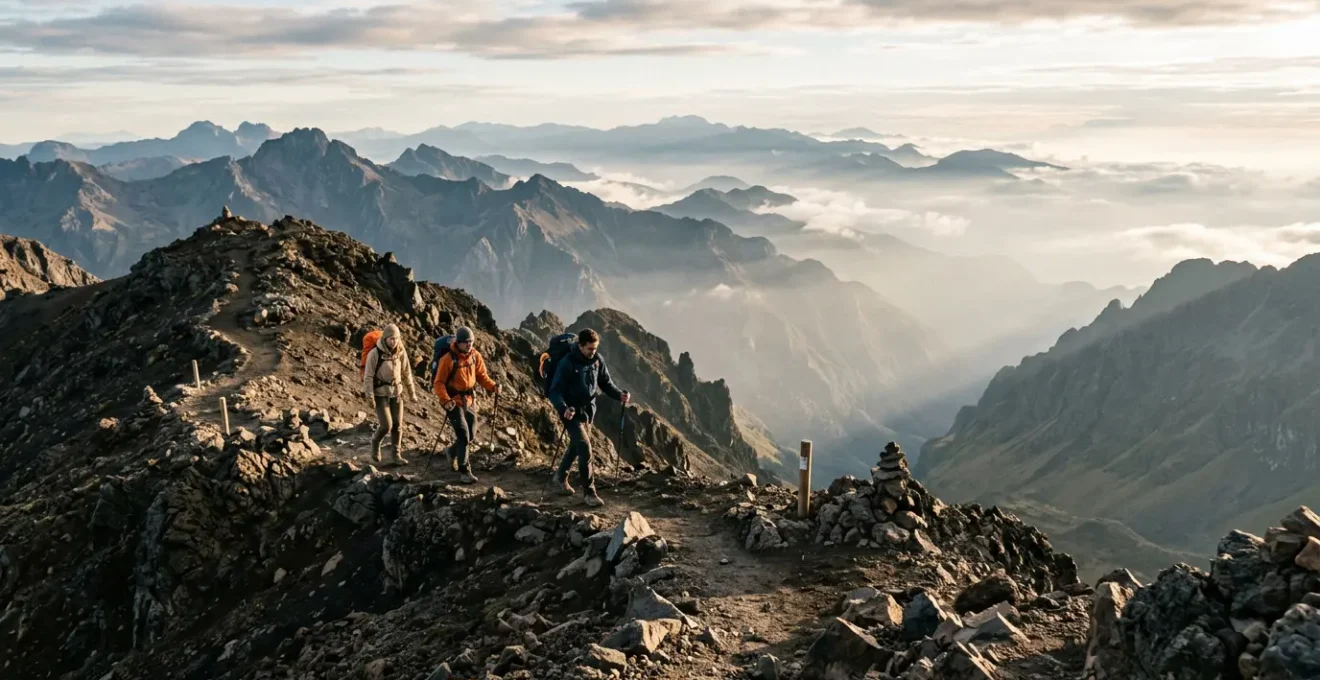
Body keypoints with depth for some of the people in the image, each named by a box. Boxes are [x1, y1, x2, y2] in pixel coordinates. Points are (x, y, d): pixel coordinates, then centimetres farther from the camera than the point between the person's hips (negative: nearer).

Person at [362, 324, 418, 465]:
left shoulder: (401, 352, -2)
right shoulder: (375, 353, -15)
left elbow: (406, 373, 9)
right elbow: (368, 376, -13)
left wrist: (412, 392, 12)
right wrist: (370, 395, -21)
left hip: (396, 392, 4)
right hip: (380, 393, -4)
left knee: (397, 425, 4)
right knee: (386, 425, -9)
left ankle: (397, 455, 16)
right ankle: (375, 443, 21)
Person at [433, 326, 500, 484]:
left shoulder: (475, 356, -2)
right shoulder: (448, 358, -18)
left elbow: (481, 375, 5)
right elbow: (439, 382, -16)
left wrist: (493, 386, -13)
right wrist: (445, 400, -30)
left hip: (467, 399, 6)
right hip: (453, 401, -6)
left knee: (470, 435, 13)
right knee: (463, 434, -11)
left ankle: (453, 451, 43)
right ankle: (464, 471, -3)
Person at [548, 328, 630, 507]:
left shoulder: (598, 360, -4)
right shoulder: (568, 364, -21)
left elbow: (606, 383, 6)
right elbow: (555, 391, -21)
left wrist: (619, 394, -13)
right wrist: (563, 408, -39)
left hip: (588, 411, 7)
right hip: (572, 412, -7)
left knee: (576, 446, 23)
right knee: (585, 448, -15)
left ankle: (561, 476, 46)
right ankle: (589, 492, -8)